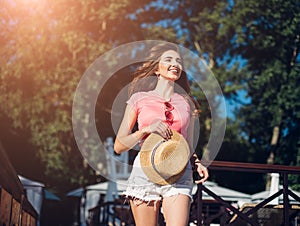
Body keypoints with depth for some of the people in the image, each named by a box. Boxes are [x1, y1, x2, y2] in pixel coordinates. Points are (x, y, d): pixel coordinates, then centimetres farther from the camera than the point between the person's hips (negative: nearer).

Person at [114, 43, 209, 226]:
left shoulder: (186, 103, 14)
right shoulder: (140, 99, 7)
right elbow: (119, 146, 4)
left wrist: (196, 163, 1)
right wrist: (146, 130, -10)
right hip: (145, 172, -1)